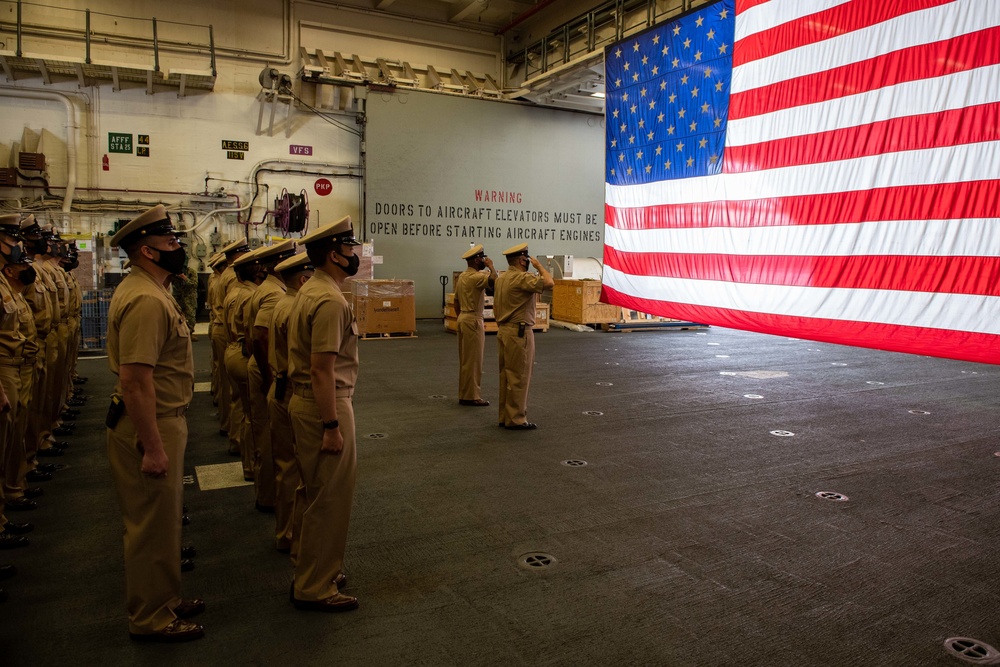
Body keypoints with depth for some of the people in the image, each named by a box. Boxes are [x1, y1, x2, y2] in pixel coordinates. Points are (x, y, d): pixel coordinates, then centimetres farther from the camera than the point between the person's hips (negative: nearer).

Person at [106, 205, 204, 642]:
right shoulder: (145, 300, -23)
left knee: (160, 520, 21)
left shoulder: (149, 290, 11)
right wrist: (153, 447, -26)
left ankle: (164, 601, 37)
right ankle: (151, 619, 19)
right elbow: (135, 379, -28)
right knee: (153, 525, 3)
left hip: (163, 420, 11)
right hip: (150, 426, -11)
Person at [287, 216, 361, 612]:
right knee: (329, 499, 1)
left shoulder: (310, 291, 11)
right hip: (325, 406, -11)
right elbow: (322, 369, -25)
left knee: (319, 494, 21)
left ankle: (315, 570, 36)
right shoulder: (330, 301, -21)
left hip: (304, 401, 11)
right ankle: (314, 588, 15)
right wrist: (332, 426, -22)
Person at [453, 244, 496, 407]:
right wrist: (491, 266, -15)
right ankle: (471, 396, 1)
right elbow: (495, 281, -33)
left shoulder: (462, 276, 14)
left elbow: (456, 302, 18)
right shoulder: (476, 276, -16)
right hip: (473, 320, -10)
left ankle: (464, 394, 18)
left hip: (463, 319, 10)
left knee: (465, 360, 13)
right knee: (473, 360, -4)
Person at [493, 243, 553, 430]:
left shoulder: (501, 278, 12)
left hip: (503, 331, 10)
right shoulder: (521, 278, -17)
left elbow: (495, 308, 17)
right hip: (519, 332, -10)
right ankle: (516, 419, 2)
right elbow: (549, 282, -26)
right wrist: (538, 265, -10)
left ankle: (505, 416, 20)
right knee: (519, 377, -3)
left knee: (506, 375, 13)